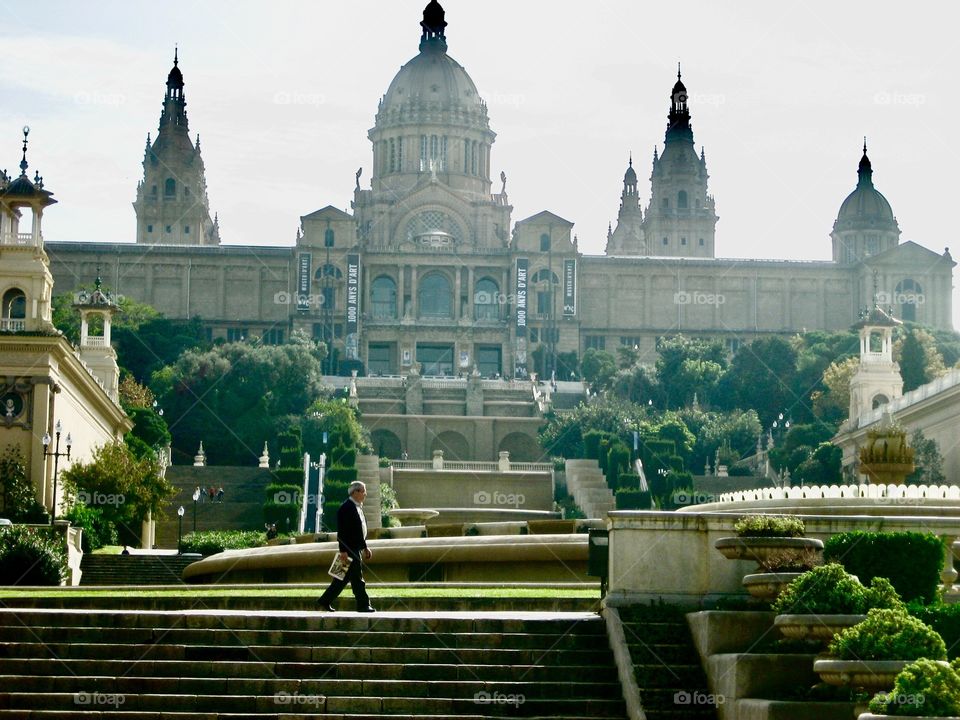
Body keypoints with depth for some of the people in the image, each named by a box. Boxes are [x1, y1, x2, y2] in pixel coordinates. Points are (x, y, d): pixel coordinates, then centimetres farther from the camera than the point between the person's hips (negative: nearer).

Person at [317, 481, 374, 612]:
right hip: (350, 549, -10)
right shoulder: (346, 508, -15)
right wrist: (343, 550, -23)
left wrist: (365, 547, 23)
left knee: (345, 577, 12)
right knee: (357, 577, -6)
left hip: (356, 548, 10)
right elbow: (342, 531, -19)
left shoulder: (358, 507, 17)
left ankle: (324, 601, 17)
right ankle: (363, 604, -1)